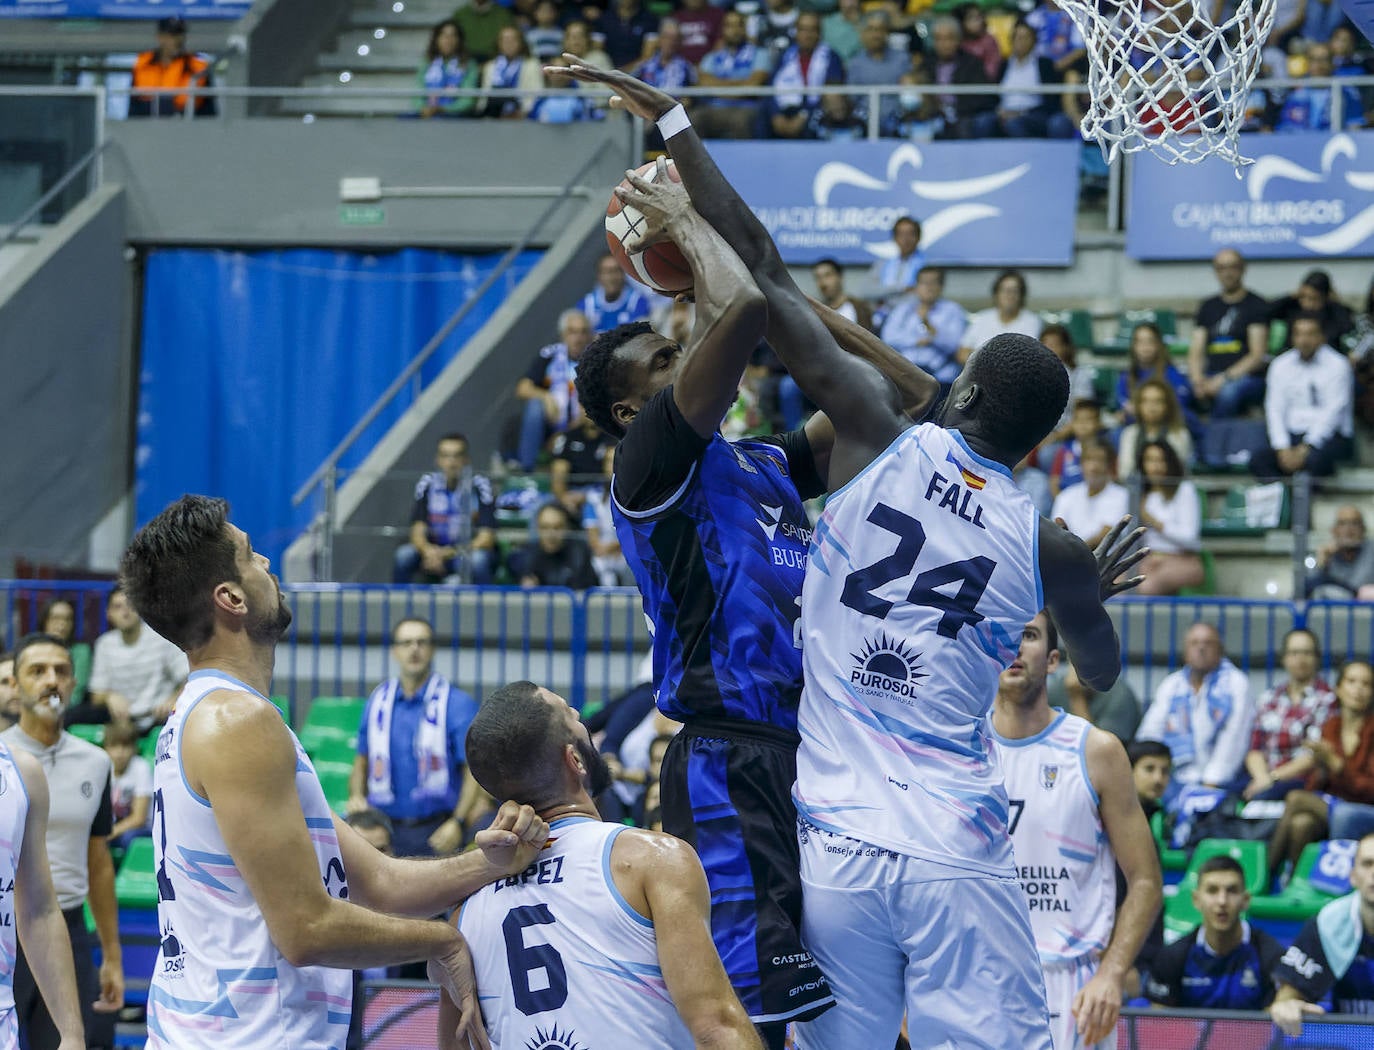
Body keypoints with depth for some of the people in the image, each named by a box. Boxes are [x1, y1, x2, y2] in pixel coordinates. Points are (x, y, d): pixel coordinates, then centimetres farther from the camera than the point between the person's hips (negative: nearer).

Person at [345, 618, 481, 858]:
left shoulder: (459, 704, -2)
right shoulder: (377, 702, 12)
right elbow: (362, 761, 21)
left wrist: (458, 823, -18)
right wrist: (356, 796, 1)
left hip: (439, 832, -4)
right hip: (385, 828, 4)